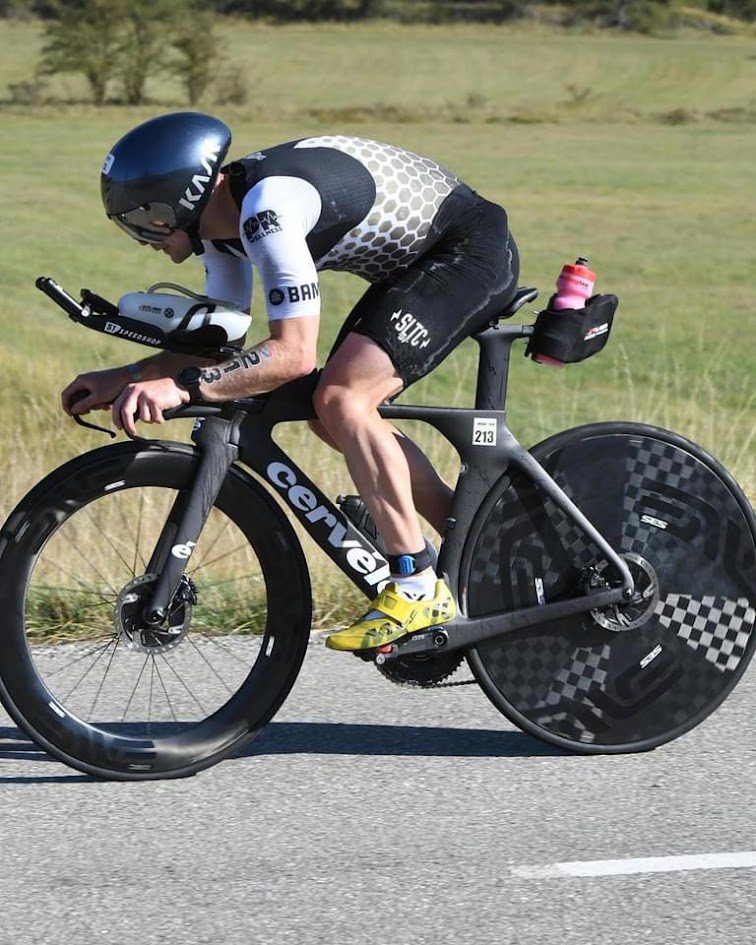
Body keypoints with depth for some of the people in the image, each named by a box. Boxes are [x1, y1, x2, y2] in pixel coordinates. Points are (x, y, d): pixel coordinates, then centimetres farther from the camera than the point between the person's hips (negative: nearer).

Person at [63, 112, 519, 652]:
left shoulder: (268, 207, -28)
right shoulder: (224, 213, 2)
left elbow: (294, 353, -33)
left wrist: (182, 387, -37)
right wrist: (126, 379, 2)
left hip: (472, 250, -10)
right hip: (419, 262, 10)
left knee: (340, 400, -21)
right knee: (336, 418, 7)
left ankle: (419, 591, -16)